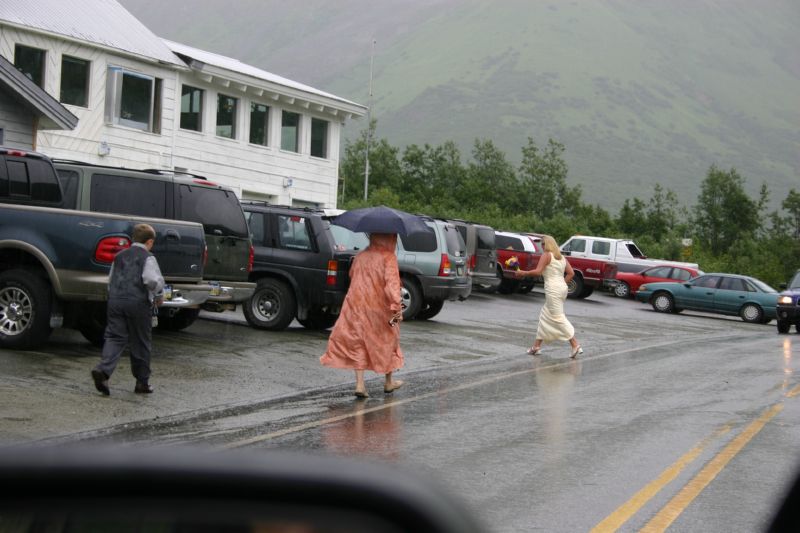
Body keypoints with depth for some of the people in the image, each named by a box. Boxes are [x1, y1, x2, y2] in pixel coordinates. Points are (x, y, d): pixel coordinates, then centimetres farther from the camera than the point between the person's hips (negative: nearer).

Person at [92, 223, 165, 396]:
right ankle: (142, 382, 16)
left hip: (116, 301, 4)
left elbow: (110, 281, 22)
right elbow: (152, 280, -17)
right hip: (138, 303, -4)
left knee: (114, 337, 2)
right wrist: (159, 295, -1)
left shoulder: (120, 256, 17)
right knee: (140, 343, 7)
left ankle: (103, 370, -22)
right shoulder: (148, 258, -2)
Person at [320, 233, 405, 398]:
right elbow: (391, 282, -22)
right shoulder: (389, 257, -11)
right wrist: (396, 305, -27)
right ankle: (389, 382, 27)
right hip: (379, 309, -3)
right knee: (388, 341, 15)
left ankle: (360, 384, -5)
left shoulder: (361, 256, 6)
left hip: (357, 305, 4)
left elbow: (352, 275, 18)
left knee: (358, 344, 7)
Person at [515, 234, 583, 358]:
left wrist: (523, 273, -4)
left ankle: (575, 345, -15)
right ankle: (537, 346, 19)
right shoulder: (561, 257, 17)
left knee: (558, 317, -8)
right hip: (562, 288, 9)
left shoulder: (546, 255, -5)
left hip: (553, 289, -9)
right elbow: (571, 273, 11)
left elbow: (538, 271, -15)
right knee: (545, 316, 16)